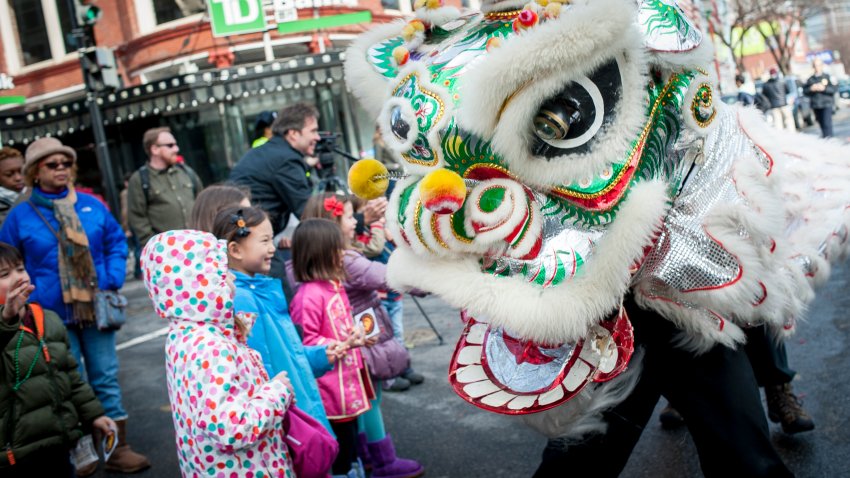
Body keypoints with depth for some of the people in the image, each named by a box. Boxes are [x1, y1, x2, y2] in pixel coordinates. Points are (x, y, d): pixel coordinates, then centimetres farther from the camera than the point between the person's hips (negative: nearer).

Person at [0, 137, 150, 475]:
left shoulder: (91, 206, 2)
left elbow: (116, 242, 10)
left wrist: (113, 280, -3)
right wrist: (29, 300, -6)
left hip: (95, 308, 2)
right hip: (54, 316, -2)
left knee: (106, 380, 9)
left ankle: (117, 449, 19)